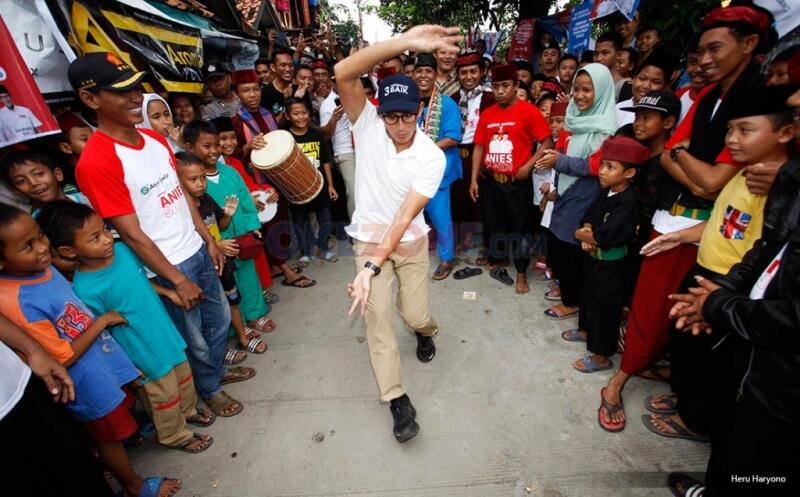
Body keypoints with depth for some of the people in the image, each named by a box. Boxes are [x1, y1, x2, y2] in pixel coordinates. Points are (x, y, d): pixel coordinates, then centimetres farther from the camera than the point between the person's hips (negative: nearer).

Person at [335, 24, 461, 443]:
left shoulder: (432, 157, -18)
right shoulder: (368, 125, -14)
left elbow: (404, 216, -26)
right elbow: (343, 74, -30)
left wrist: (372, 269, -35)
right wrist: (404, 42, -40)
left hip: (411, 241, 0)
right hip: (369, 239, 1)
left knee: (416, 316, 5)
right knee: (377, 315, -6)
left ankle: (425, 332, 46)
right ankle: (396, 399, 11)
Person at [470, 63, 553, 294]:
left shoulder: (529, 111, -8)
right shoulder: (487, 114, 6)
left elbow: (547, 142, -8)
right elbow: (479, 147, 8)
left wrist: (528, 165, -18)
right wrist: (474, 179, 4)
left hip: (518, 182, -4)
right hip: (493, 181, 5)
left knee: (519, 227, 4)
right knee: (494, 224, 15)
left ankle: (521, 274, 19)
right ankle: (497, 261, 36)